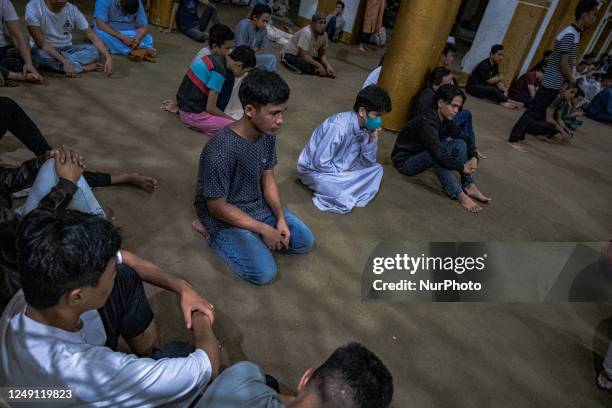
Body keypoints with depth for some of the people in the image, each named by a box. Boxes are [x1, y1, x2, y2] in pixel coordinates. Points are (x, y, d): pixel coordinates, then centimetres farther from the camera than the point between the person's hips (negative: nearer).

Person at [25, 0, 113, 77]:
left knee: (95, 50, -22)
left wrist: (108, 57, -30)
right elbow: (40, 42, -24)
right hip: (44, 50, -3)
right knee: (41, 54, -38)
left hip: (66, 49, 3)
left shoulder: (73, 10, -12)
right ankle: (86, 67, -25)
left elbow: (92, 36, -14)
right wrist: (64, 61, -37)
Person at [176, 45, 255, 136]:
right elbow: (210, 108, -20)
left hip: (184, 106, 10)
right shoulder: (219, 72, -23)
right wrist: (231, 119, -7)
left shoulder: (213, 58, 4)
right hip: (193, 114, -9)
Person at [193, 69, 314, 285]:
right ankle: (212, 232, 2)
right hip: (224, 215, -7)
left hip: (257, 204, 7)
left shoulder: (268, 135, -10)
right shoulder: (220, 152, -33)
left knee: (304, 241, 5)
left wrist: (280, 218, -10)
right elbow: (217, 206, -24)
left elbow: (268, 177, 2)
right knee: (264, 273, -17)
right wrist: (264, 229, -19)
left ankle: (250, 235, 14)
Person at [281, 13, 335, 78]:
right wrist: (319, 65, -31)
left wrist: (328, 66, -19)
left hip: (307, 56, 8)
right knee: (309, 67, -37)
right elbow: (303, 55, -32)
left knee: (326, 65, -11)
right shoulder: (306, 33, -28)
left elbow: (322, 55, -1)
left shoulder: (324, 35, -7)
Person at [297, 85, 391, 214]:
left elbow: (368, 162, 2)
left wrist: (373, 138, -13)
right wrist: (344, 175, -15)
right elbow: (319, 162, -27)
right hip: (315, 170, -8)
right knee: (345, 203, -29)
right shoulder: (339, 127, -29)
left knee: (376, 169, 1)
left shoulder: (364, 127, -4)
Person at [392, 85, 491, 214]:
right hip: (405, 161, -8)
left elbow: (465, 139, 4)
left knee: (459, 144, -9)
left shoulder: (446, 120, -3)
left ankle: (469, 186, -10)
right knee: (437, 155, -36)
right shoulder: (427, 123, -30)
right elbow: (438, 155, -38)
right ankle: (459, 195, -26)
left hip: (422, 156, 8)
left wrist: (474, 157, -15)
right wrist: (462, 167, -26)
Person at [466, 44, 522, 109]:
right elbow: (490, 81, -20)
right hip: (473, 87, -10)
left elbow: (497, 81, 2)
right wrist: (501, 78, -3)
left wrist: (505, 90, -14)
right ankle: (509, 101, -16)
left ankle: (501, 101, -28)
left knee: (501, 89, -2)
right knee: (492, 89, -30)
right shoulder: (485, 65, -19)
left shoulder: (495, 65, 7)